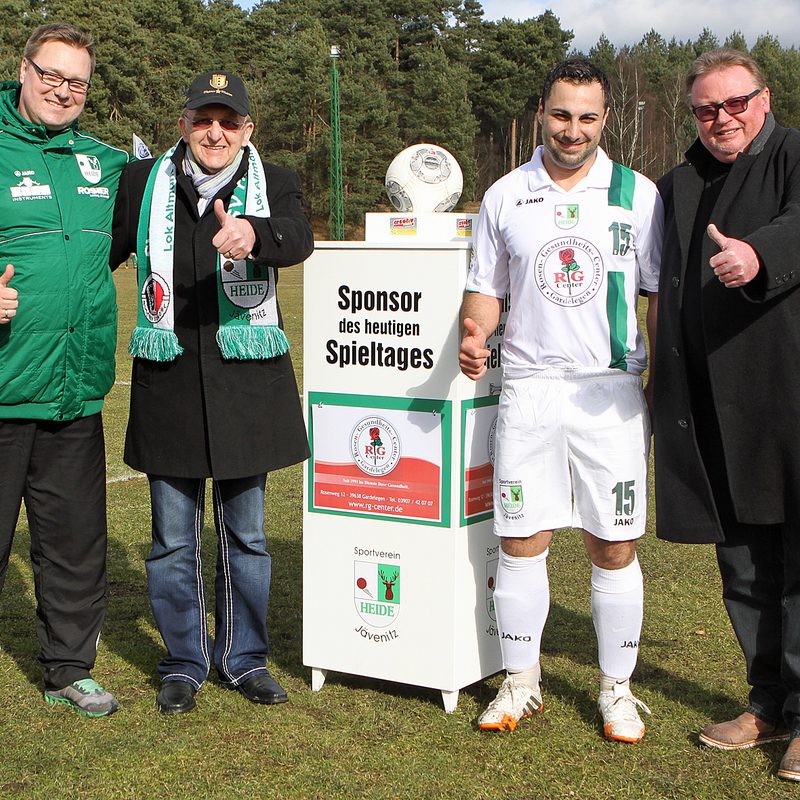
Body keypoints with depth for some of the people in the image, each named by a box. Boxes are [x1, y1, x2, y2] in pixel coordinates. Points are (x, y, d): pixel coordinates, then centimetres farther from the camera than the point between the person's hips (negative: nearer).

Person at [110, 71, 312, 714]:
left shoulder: (273, 184, 0)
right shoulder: (143, 183, 5)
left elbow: (298, 239, -22)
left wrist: (253, 233, -43)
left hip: (248, 382, -1)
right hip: (167, 382, 1)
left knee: (245, 534, 11)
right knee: (173, 539, 8)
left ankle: (244, 657, 26)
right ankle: (184, 661, 24)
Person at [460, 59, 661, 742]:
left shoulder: (639, 194, 3)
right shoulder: (505, 196, 8)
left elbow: (662, 294, 6)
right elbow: (486, 288, 13)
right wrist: (474, 334, -8)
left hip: (612, 391, -1)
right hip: (527, 386, 1)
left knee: (614, 546, 3)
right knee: (521, 539, 3)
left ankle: (617, 688, 18)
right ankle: (521, 683, 18)